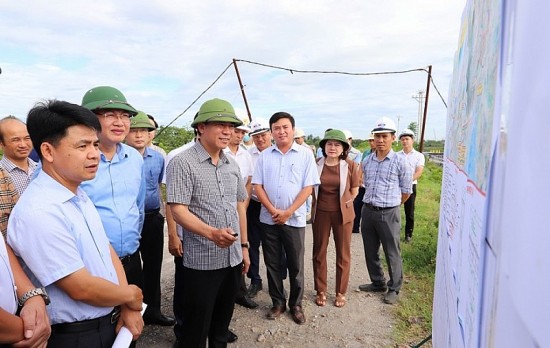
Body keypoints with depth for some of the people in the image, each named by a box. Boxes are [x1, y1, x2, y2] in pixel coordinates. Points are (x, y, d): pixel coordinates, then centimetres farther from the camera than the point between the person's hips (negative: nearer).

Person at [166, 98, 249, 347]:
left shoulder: (232, 165, 8)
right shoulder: (182, 163, -12)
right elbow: (177, 210, -18)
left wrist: (244, 245, 14)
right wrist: (212, 233, -32)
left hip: (233, 258, 6)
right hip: (202, 261, -6)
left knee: (222, 322, 22)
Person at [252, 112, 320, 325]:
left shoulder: (305, 154, -2)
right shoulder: (265, 155, 4)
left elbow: (308, 187, -6)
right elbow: (257, 185, 1)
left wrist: (288, 212, -12)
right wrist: (273, 210, -11)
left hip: (294, 219, -2)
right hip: (269, 218, 2)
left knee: (295, 265, 8)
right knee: (272, 264, 11)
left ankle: (296, 305, 25)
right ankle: (278, 303, 27)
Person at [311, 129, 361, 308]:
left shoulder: (351, 165, -9)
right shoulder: (316, 165, -5)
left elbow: (354, 191, 4)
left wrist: (342, 203, 7)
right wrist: (321, 203, 11)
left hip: (343, 213, -1)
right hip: (321, 213, 1)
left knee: (343, 253, 10)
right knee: (319, 252, 10)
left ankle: (341, 292, 27)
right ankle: (321, 291, 27)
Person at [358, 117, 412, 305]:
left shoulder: (400, 162, -7)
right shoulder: (367, 161, 7)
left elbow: (406, 191, 0)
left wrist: (390, 204, 8)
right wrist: (372, 203, 14)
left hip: (388, 214, -5)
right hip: (368, 211, 5)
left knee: (392, 253, 5)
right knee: (370, 252, 15)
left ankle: (394, 289, 23)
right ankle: (378, 283, 34)